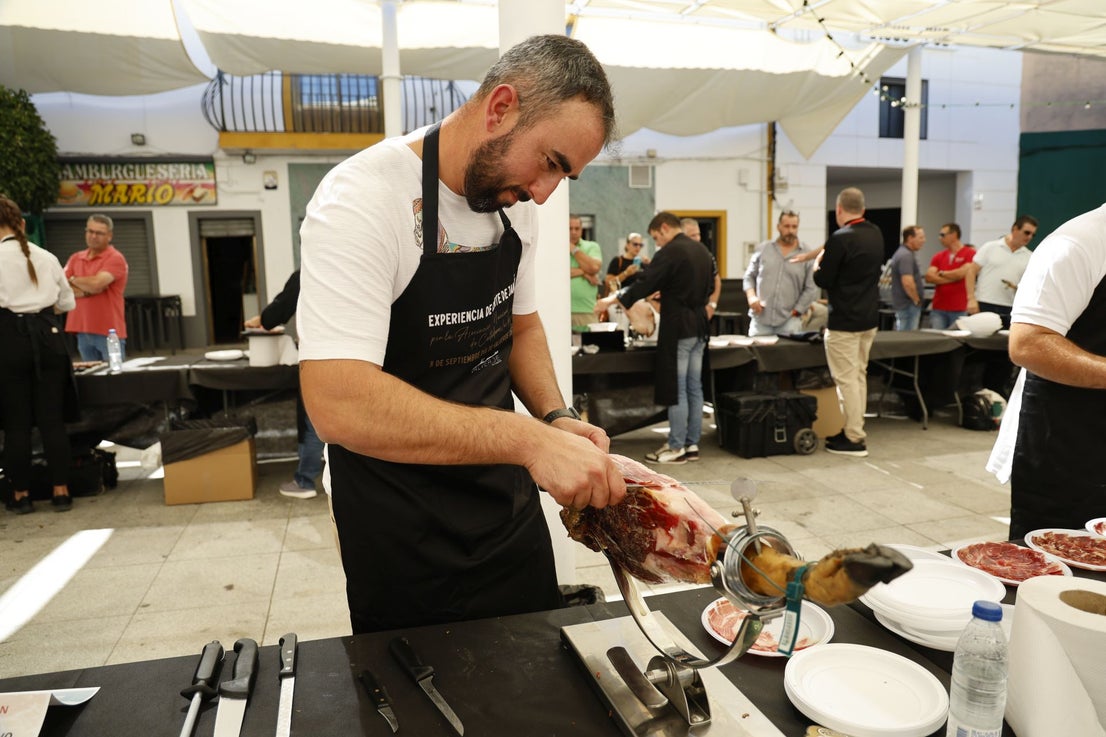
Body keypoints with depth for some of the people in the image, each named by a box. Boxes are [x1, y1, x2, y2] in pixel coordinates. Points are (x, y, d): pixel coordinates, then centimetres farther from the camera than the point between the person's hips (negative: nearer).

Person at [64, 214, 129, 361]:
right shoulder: (75, 258, 13)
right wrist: (87, 290, -11)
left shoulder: (115, 259, -6)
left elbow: (96, 283, -19)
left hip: (109, 331, -6)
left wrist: (74, 280, 0)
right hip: (83, 330, 6)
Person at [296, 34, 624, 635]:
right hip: (402, 533, -6)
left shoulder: (514, 200, 0)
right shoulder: (362, 201, -25)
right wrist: (530, 439, -37)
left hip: (508, 504, 7)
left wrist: (555, 417, -6)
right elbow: (338, 404, -34)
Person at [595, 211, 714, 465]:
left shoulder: (670, 252, -14)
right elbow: (709, 287, 19)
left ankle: (676, 448, 4)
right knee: (694, 387, 11)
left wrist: (611, 301, -7)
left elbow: (645, 284, -16)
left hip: (678, 328, -8)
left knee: (675, 389, -2)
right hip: (699, 325, 8)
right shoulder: (702, 250, 11)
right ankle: (692, 444, 17)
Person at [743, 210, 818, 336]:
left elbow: (811, 289, 0)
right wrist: (751, 296, -2)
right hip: (760, 318, 2)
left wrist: (795, 313, -4)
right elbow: (749, 276, 15)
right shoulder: (763, 249, 10)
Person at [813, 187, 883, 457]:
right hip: (870, 317, 8)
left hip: (844, 321, -8)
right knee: (859, 375, 16)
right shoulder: (876, 235, 8)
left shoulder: (841, 239, -18)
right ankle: (854, 429, 24)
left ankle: (854, 439, 0)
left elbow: (823, 281, -16)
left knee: (846, 379, -3)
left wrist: (818, 265, 6)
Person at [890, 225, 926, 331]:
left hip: (902, 304, 10)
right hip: (908, 306, -10)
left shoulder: (903, 253, 15)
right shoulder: (906, 255, -17)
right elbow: (908, 282, -28)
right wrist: (916, 300, -14)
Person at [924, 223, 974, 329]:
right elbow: (929, 277, -2)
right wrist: (953, 277, -8)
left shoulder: (970, 253, -1)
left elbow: (962, 273, -14)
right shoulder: (938, 256, 10)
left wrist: (942, 274, 1)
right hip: (938, 308, 3)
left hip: (959, 309, -3)